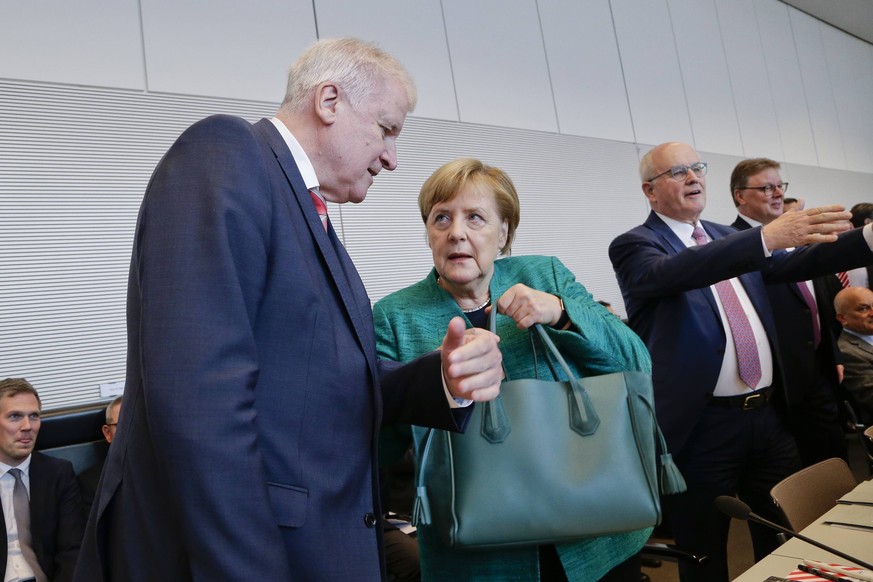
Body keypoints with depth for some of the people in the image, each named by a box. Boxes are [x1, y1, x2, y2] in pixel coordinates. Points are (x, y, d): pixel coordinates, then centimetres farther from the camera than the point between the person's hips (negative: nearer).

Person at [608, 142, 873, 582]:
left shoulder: (728, 236, 13)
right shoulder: (634, 246, -8)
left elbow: (793, 264, 6)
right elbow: (673, 272, -28)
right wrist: (767, 236, -38)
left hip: (769, 416, 6)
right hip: (701, 428, -6)